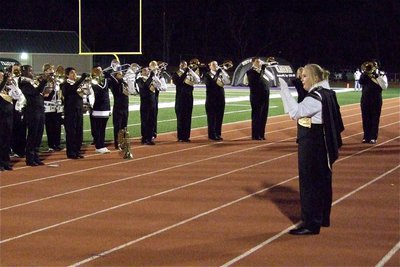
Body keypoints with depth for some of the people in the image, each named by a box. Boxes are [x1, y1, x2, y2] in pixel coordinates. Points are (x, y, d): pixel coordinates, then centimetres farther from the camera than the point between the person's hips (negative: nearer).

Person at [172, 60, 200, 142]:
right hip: (180, 98, -4)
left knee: (188, 117, 5)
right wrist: (185, 72, -18)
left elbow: (197, 80, -4)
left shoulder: (190, 74, 11)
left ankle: (186, 136, 10)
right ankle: (180, 137, 2)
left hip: (189, 98, 4)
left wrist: (190, 70, -10)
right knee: (180, 117, -2)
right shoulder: (176, 74, 0)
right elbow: (178, 81, -19)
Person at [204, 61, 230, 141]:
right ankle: (212, 135, 1)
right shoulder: (207, 75, -1)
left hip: (220, 98, 5)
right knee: (212, 117, -3)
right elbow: (209, 83, -20)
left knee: (219, 117, 6)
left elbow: (228, 81, -4)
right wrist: (217, 74, -22)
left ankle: (218, 134, 12)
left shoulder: (220, 74, 12)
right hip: (211, 99, -5)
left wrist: (222, 72, -11)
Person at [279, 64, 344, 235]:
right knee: (322, 181, 17)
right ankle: (322, 219, 28)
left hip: (311, 147, -10)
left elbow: (295, 112, -32)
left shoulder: (316, 97, -20)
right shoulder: (326, 94, 11)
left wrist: (284, 90, -30)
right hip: (322, 145, 10)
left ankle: (311, 224, -3)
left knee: (309, 183, -5)